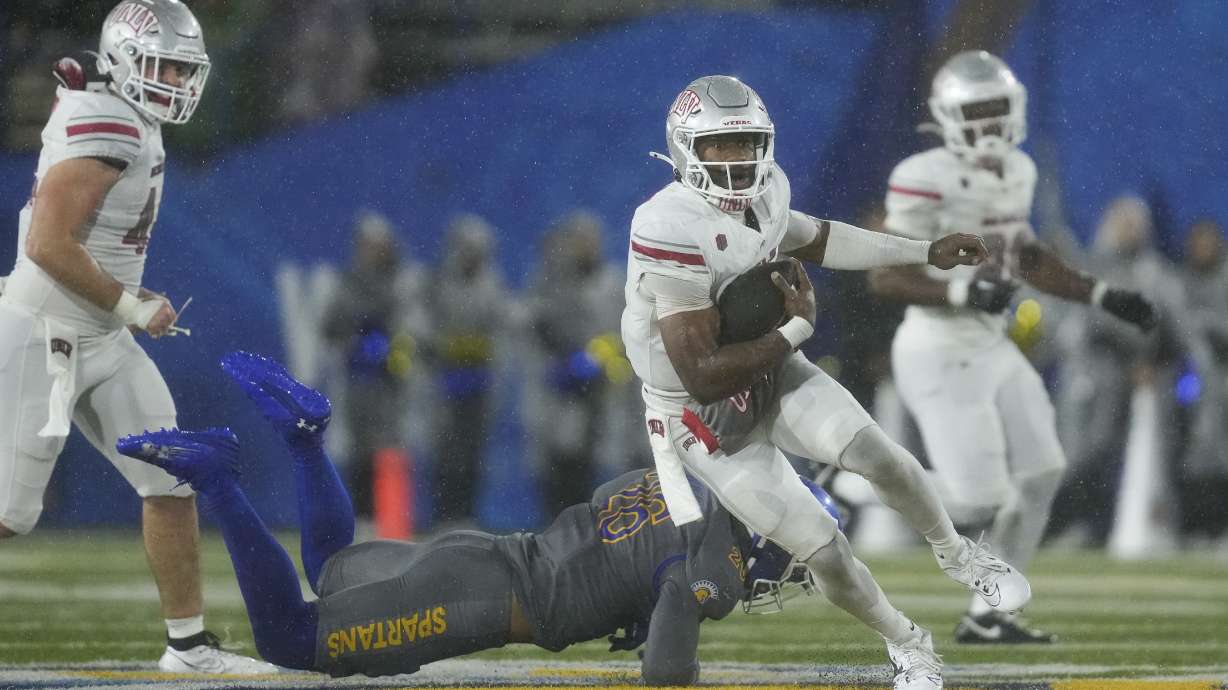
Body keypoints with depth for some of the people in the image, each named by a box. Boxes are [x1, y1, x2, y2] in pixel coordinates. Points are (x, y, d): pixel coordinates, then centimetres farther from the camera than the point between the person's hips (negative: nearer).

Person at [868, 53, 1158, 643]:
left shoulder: (1016, 173, 7)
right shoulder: (928, 180, -19)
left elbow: (1028, 260, 22)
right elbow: (884, 279, -18)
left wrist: (1103, 296, 14)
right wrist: (962, 292, -31)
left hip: (990, 346, 9)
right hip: (941, 353, -9)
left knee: (1042, 474, 5)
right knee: (980, 501, -12)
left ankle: (985, 616, 13)